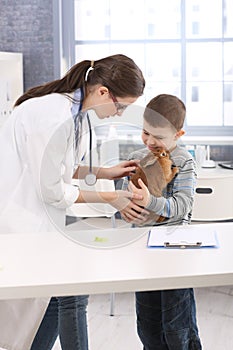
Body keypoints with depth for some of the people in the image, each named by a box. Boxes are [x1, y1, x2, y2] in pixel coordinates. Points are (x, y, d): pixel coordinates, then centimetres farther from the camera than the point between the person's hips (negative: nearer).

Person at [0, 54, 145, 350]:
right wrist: (107, 198, -10)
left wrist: (104, 172, 4)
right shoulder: (55, 117, -27)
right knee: (70, 295, -4)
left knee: (63, 294, 9)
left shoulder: (76, 111, 3)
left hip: (38, 212, 9)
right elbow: (52, 191, -20)